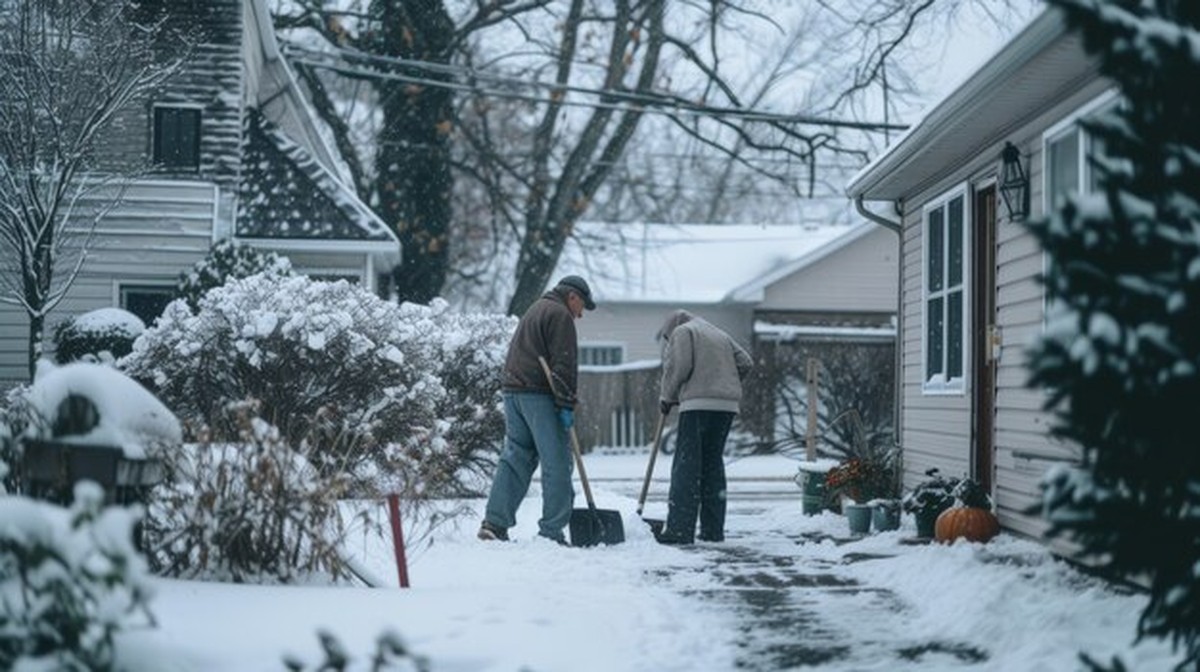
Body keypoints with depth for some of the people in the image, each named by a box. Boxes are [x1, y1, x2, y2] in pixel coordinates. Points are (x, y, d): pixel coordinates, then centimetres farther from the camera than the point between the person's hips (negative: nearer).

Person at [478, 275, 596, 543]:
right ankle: (552, 531, -6)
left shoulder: (534, 310, 26)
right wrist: (566, 404, -16)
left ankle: (494, 523, 0)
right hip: (539, 395, -9)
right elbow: (563, 363, -14)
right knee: (556, 463, -5)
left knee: (514, 458, 8)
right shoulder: (560, 315, -4)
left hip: (512, 390, 9)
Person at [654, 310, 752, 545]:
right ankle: (713, 530, 10)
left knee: (686, 465, -7)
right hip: (727, 405, 7)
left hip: (698, 404, -7)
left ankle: (680, 528, -13)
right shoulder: (721, 335, 27)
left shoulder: (682, 332, 6)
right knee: (713, 464, 11)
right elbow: (745, 362, 16)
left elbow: (678, 367, -8)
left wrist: (667, 397, 3)